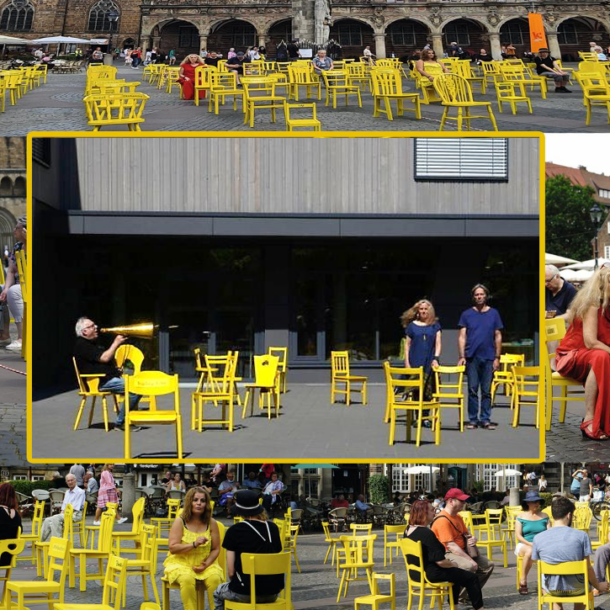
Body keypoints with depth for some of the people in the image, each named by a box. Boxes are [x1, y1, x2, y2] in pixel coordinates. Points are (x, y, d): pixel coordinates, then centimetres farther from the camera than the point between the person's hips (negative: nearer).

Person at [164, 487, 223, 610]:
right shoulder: (180, 522, -2)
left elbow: (216, 549, 5)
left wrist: (206, 564, -12)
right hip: (181, 563, -2)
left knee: (215, 578, -30)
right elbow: (173, 548, -10)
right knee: (187, 579, -35)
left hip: (205, 564, 2)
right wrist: (194, 544, -21)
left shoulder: (211, 523, 4)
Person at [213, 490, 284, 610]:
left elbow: (231, 572, -10)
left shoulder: (234, 531, -9)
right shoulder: (273, 528, 3)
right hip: (273, 593, 4)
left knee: (218, 593, 30)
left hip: (246, 593, -4)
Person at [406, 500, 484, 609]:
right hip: (430, 574, -10)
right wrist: (453, 564, -5)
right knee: (471, 577, 3)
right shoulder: (426, 533, -26)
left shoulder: (408, 530, 2)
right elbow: (440, 561, -26)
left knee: (456, 573, 32)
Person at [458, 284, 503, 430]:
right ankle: (473, 420, 7)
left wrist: (497, 358, 1)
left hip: (488, 358, 0)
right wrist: (462, 356, -7)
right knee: (472, 390, 1)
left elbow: (498, 337, 7)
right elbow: (462, 336, 3)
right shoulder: (467, 314, 5)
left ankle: (485, 419, 8)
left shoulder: (493, 314, 7)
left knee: (486, 391, 3)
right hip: (472, 358, 0)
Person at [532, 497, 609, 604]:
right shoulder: (581, 536, -17)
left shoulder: (538, 538, -13)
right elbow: (587, 568, -11)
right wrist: (598, 586, 8)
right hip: (576, 589, 0)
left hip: (551, 589, 0)